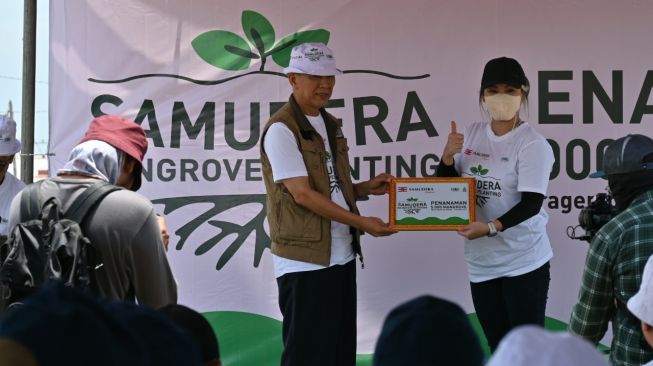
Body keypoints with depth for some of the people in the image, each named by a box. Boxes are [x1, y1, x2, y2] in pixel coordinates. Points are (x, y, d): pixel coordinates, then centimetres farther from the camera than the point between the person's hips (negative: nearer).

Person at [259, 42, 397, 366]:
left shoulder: (330, 125, 14)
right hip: (305, 262, -8)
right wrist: (361, 223, -19)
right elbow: (302, 194, -19)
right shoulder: (281, 129, -12)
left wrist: (366, 188, 1)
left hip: (342, 255, 8)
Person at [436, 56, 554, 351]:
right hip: (481, 263, 6)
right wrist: (447, 157, -6)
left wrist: (490, 227, -31)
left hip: (524, 263, -6)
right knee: (497, 347, 14)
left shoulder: (533, 144, -10)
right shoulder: (472, 134, 7)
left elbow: (531, 203, -18)